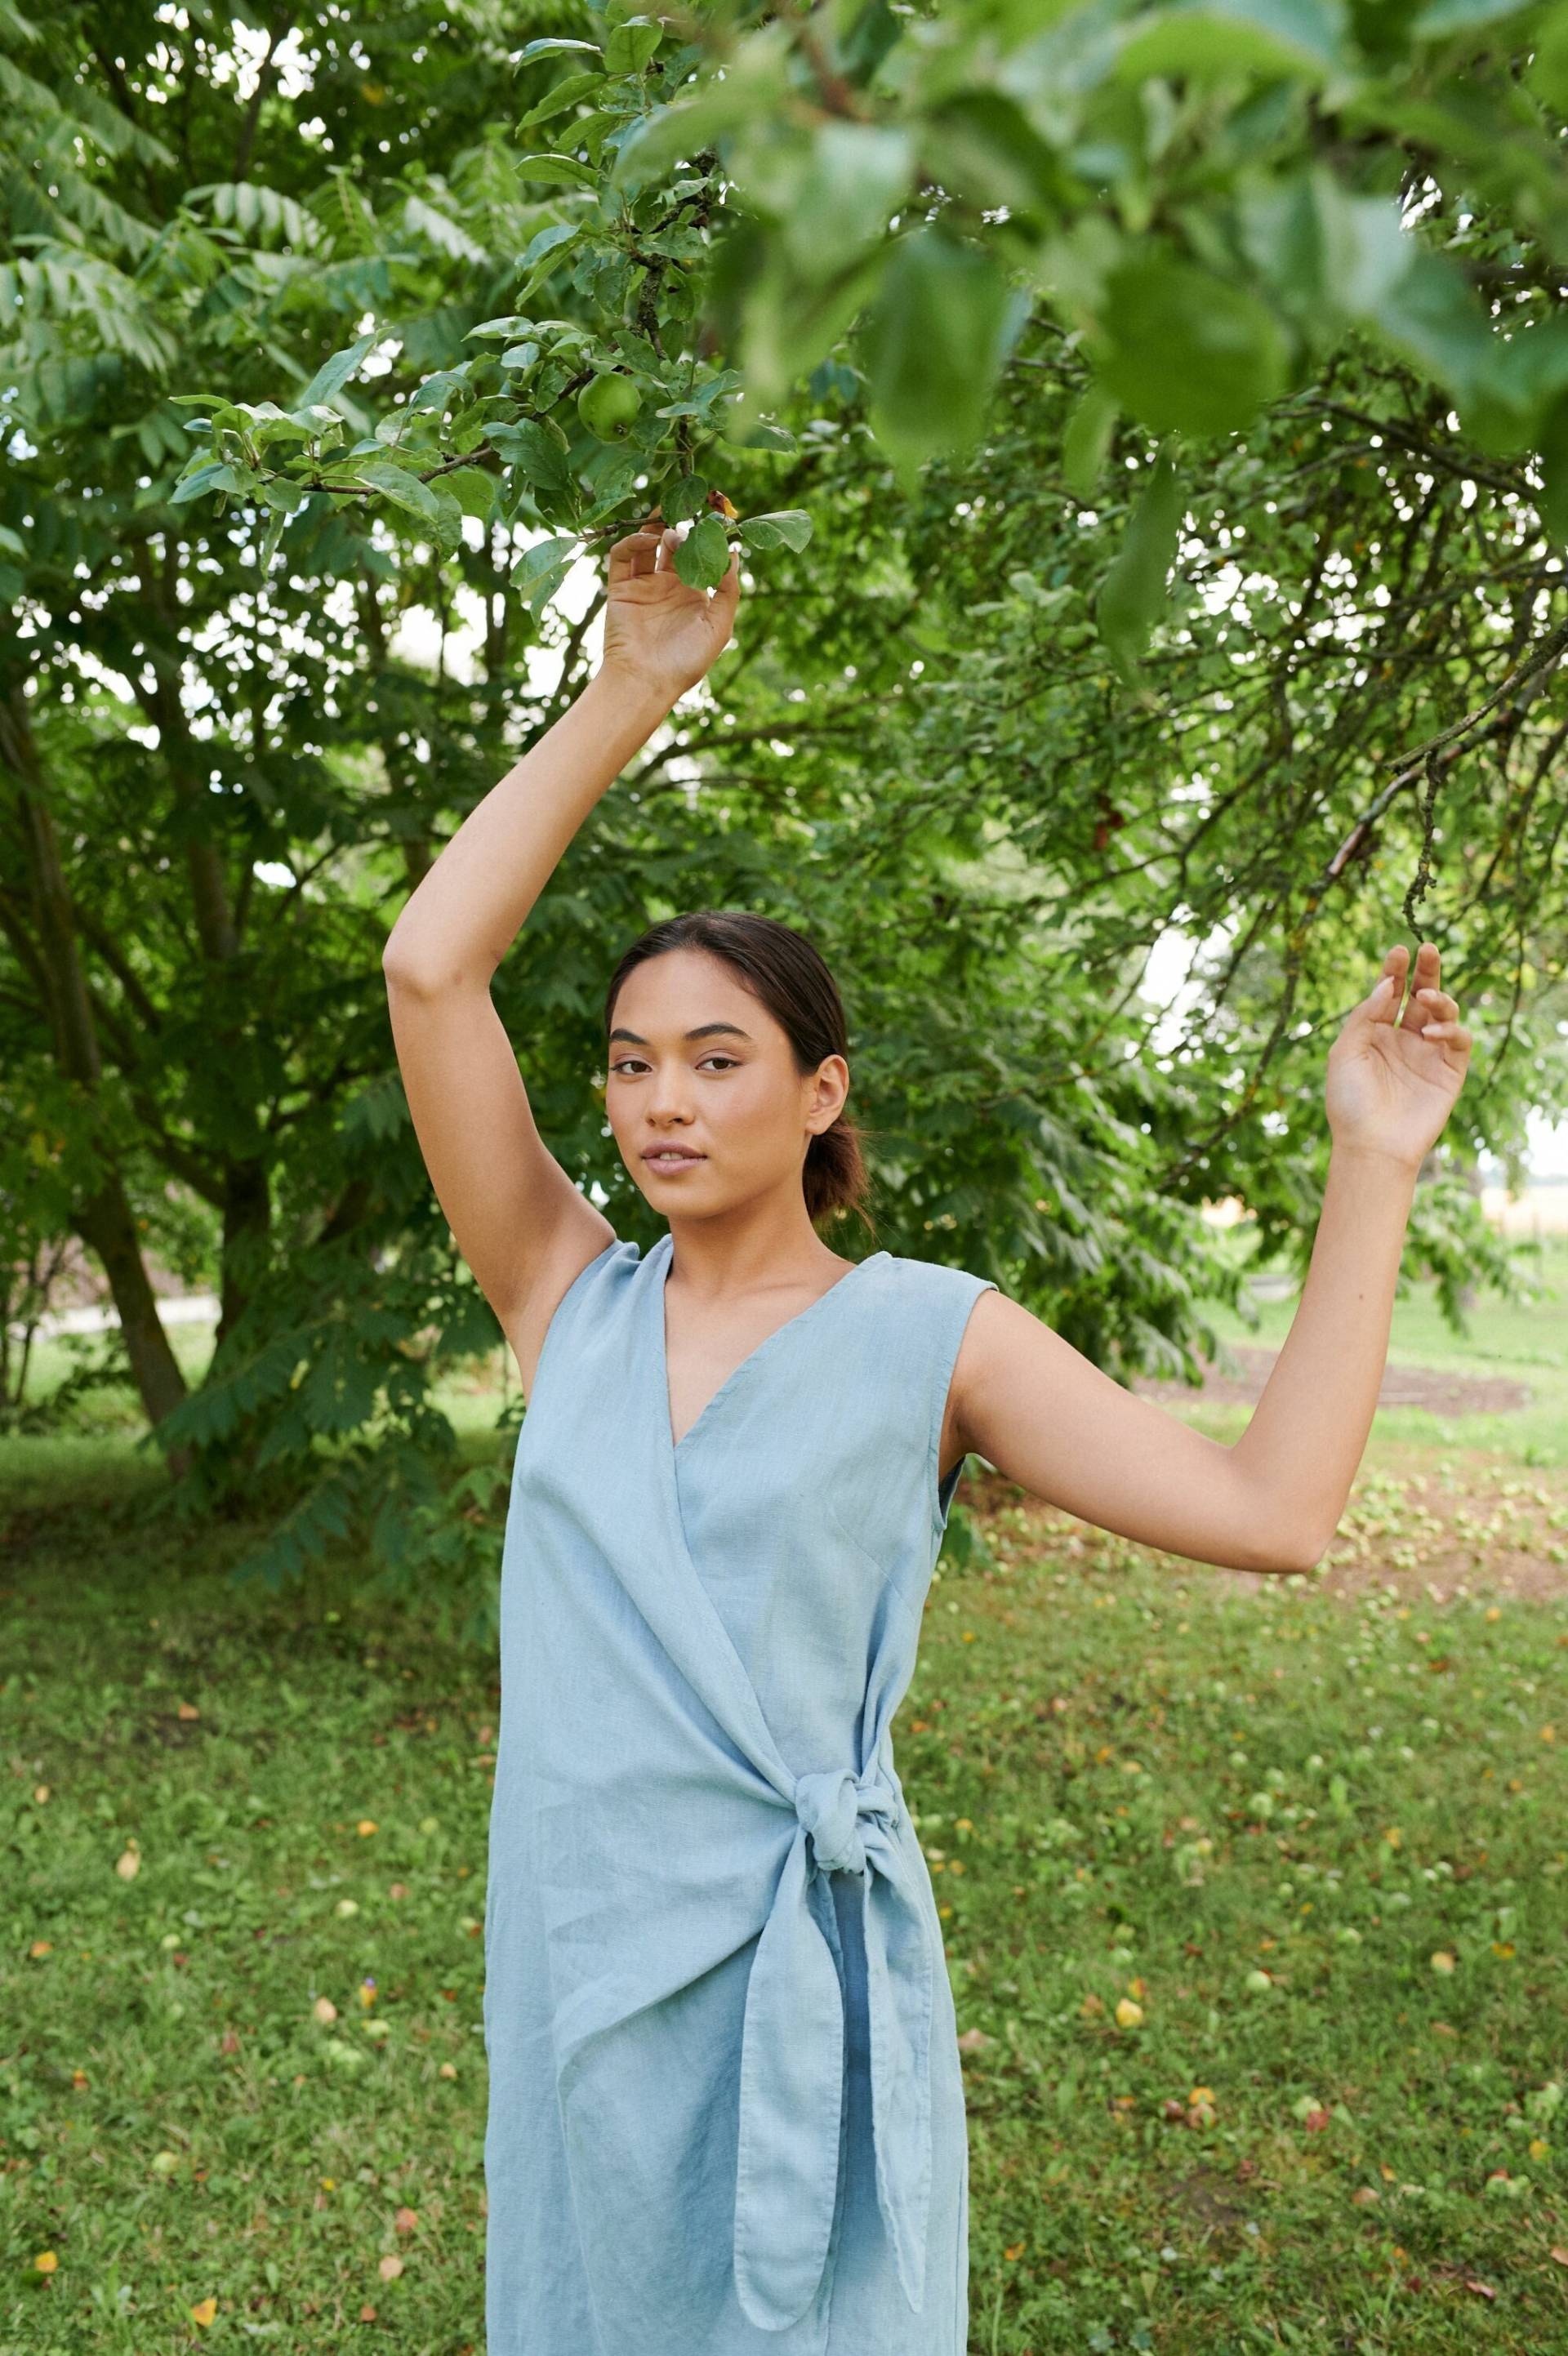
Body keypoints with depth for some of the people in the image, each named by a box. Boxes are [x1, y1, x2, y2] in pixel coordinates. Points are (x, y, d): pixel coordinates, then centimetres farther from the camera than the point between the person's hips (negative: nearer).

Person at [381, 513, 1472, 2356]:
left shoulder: (927, 1334, -6)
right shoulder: (570, 1300, 0)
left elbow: (1269, 1509, -14)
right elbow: (429, 969, -8)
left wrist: (1371, 1167, -13)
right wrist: (626, 696, -7)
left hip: (790, 1974, -3)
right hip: (571, 1953, 3)